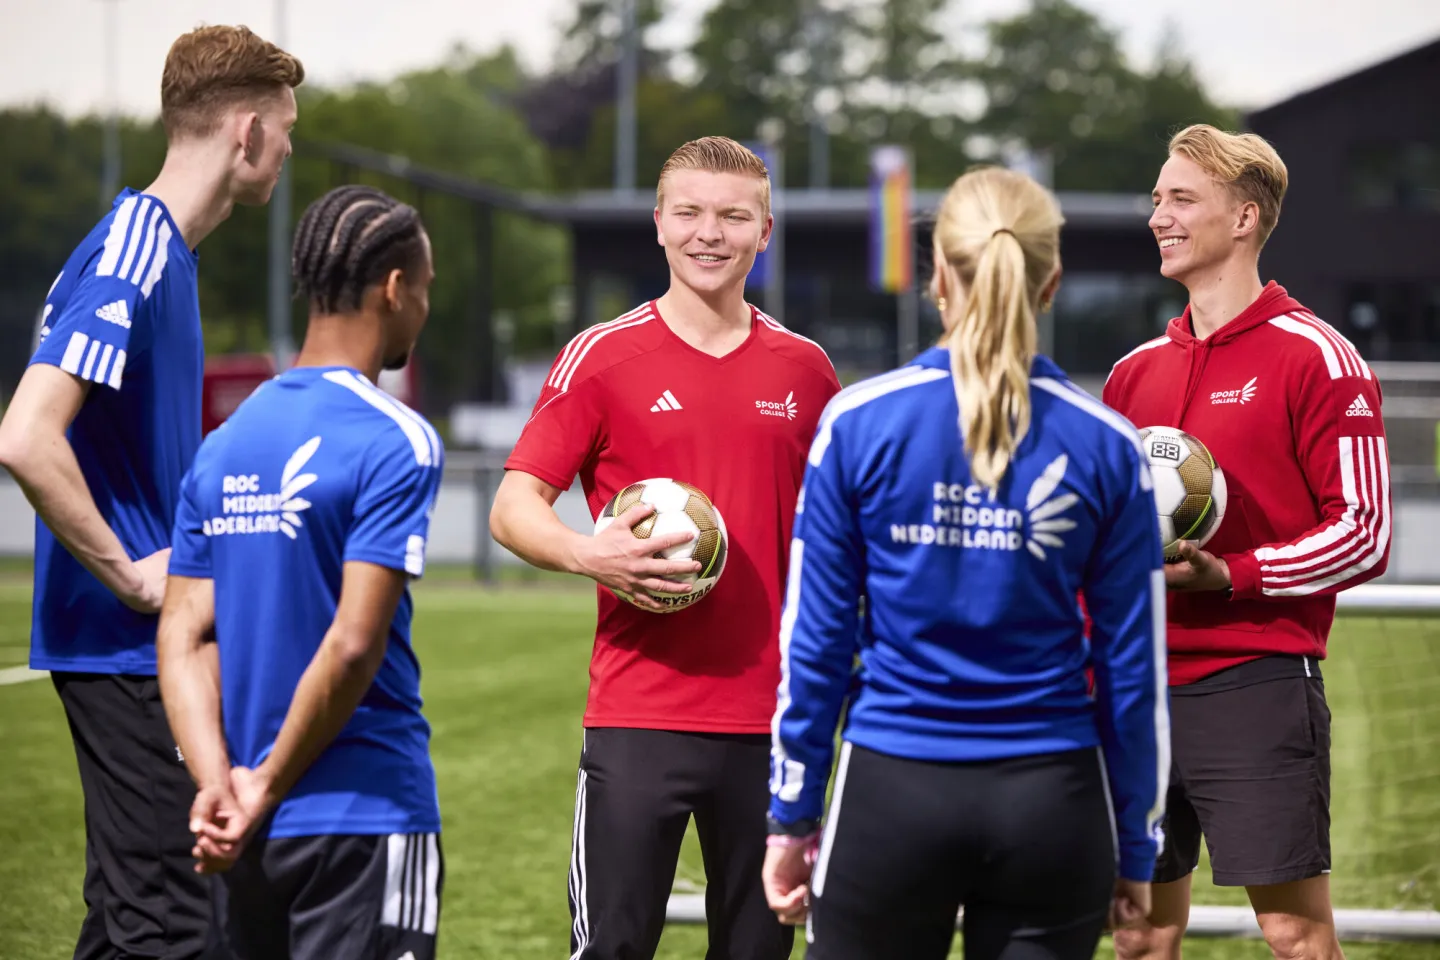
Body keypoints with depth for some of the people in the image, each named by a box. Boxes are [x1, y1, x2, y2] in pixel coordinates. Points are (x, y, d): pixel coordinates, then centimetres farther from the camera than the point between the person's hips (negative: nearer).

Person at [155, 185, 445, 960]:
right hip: (364, 819, -7)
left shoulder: (225, 444, 10)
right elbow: (353, 645, -18)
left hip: (250, 839, 7)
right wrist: (268, 788, -8)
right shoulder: (396, 442, -11)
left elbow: (184, 636, 4)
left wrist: (219, 781, -6)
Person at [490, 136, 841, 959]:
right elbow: (514, 507, -2)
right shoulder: (602, 357, 0)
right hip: (638, 713, -3)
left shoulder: (805, 370, 10)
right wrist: (586, 553, -21)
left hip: (772, 716, 3)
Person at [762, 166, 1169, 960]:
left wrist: (792, 814, 8)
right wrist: (1134, 849, 11)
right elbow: (1132, 666, 2)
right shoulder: (1106, 447, -2)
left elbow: (815, 637, -1)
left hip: (892, 800, -1)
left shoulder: (858, 423, -4)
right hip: (1052, 806, 1)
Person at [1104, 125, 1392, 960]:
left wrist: (1230, 577, -18)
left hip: (1257, 682, -6)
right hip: (1140, 688, 7)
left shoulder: (1314, 357, -4)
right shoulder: (1136, 371, 16)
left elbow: (1365, 532, -9)